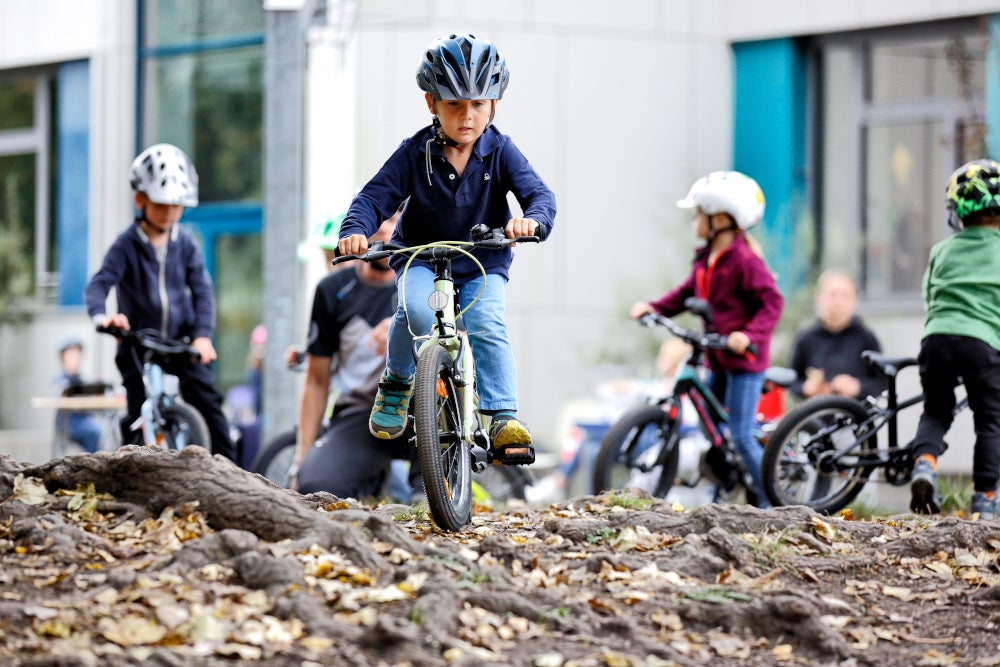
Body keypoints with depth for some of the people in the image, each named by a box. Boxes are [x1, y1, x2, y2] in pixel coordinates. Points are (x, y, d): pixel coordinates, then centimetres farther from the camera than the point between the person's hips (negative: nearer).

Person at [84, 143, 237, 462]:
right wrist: (101, 316, -41)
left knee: (207, 398, -9)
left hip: (181, 340, 2)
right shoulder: (126, 245, -8)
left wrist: (202, 334, -18)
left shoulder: (185, 244, 0)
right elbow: (99, 283, -19)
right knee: (138, 414, -5)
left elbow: (201, 290, -3)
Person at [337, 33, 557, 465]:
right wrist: (355, 230, -35)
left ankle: (503, 418, -24)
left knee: (487, 324, -26)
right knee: (417, 309, -31)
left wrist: (533, 219, -44)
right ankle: (396, 383, -5)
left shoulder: (500, 152, -8)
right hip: (421, 259, 0)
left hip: (483, 264, 0)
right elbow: (376, 194, -13)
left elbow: (538, 191, -19)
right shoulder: (416, 153, -9)